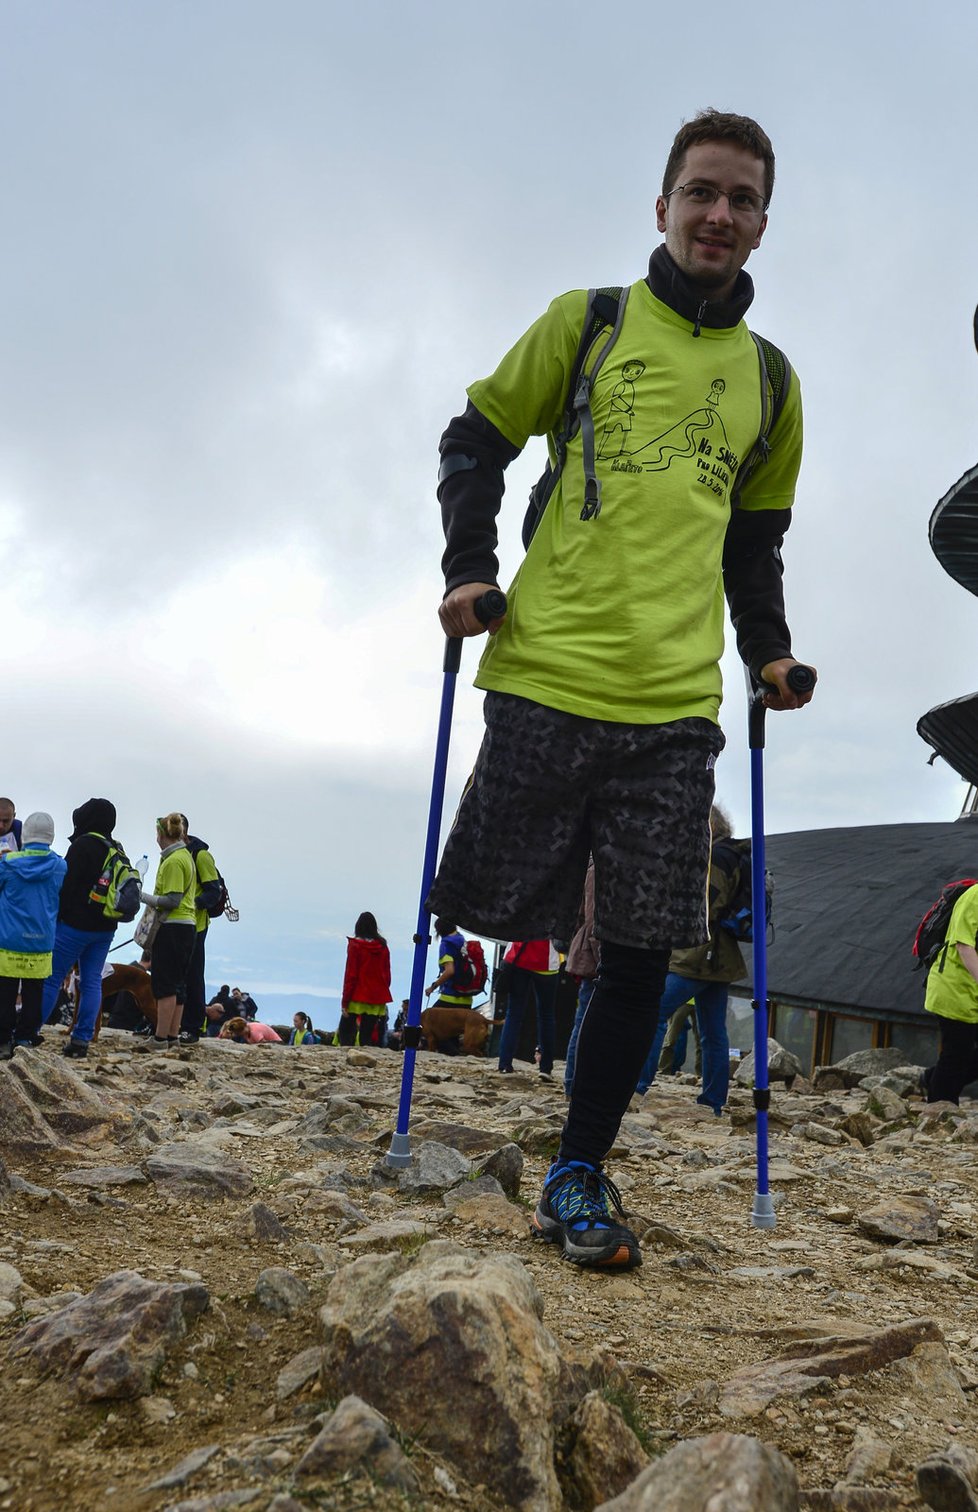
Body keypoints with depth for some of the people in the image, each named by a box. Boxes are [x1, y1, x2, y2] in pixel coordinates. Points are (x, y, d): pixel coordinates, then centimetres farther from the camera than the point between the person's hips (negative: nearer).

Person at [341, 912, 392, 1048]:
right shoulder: (383, 947, 7)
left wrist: (345, 1001, -4)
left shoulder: (355, 945, -5)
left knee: (345, 1032, 6)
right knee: (367, 1035, 7)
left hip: (358, 997, -4)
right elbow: (387, 974, 8)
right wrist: (383, 993, 15)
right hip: (377, 998, 4)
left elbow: (350, 975, -7)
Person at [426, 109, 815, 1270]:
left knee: (640, 955, -2)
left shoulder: (769, 379, 18)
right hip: (548, 677, -2)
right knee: (498, 912, 0)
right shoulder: (585, 321, 8)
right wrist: (468, 569, -4)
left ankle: (579, 1174, 12)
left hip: (677, 705, 3)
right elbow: (475, 442, 10)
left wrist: (768, 650, 12)